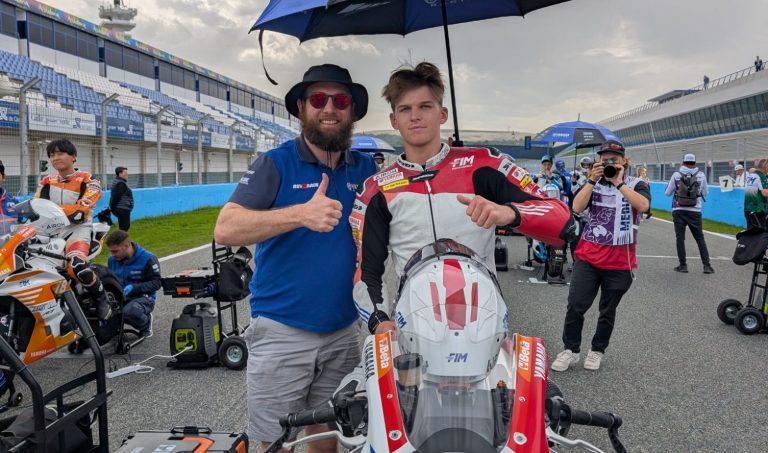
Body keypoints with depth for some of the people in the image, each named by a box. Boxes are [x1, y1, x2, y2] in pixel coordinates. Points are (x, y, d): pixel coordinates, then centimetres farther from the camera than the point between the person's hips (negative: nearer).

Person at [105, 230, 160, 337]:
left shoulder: (147, 259, -12)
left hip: (143, 297, -5)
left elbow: (156, 282, -11)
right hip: (119, 297, 5)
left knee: (129, 312, -38)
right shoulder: (112, 259, 5)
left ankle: (146, 322, -2)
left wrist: (133, 287, -24)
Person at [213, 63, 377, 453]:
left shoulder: (366, 169, 6)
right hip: (281, 330, -3)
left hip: (343, 332, 4)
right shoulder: (276, 164, -5)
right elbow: (225, 229, -16)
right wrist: (301, 213, -27)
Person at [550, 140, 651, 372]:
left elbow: (643, 206, -21)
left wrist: (619, 183, -19)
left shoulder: (637, 184, 0)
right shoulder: (593, 182, 7)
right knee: (575, 305, -4)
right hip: (588, 257, 1)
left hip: (619, 262, -1)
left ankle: (597, 351, 29)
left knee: (608, 311, 12)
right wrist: (592, 180, -14)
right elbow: (577, 208, -9)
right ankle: (570, 350, 11)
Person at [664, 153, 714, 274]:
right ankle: (706, 265, 6)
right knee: (700, 238, 8)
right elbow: (704, 194, 10)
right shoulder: (701, 175, 0)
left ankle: (683, 265, 5)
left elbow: (667, 193, 5)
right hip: (695, 211, 1)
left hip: (679, 210, -1)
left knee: (680, 238, 4)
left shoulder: (676, 175, -3)